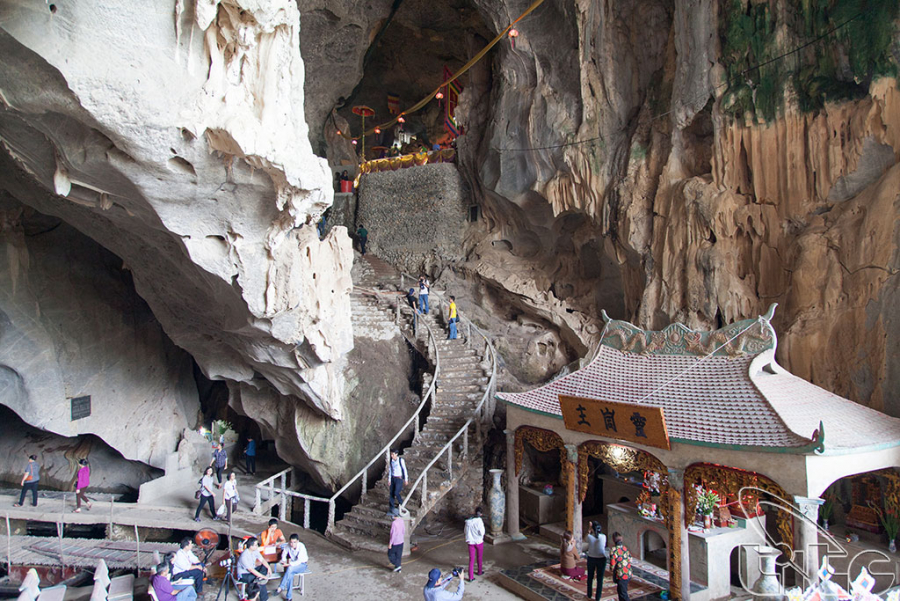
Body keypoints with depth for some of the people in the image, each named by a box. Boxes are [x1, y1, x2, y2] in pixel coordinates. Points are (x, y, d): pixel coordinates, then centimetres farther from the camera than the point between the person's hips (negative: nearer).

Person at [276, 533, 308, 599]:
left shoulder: (301, 546, -24)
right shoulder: (288, 545, -11)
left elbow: (299, 561, -27)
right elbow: (283, 555, 4)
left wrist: (289, 564, -36)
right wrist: (283, 561, -16)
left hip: (302, 565, -4)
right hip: (293, 564, 4)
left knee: (290, 568, -33)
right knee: (290, 574, -30)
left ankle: (281, 587, -24)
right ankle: (289, 596, -24)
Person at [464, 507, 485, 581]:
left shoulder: (468, 521, -4)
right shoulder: (479, 521, -19)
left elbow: (466, 531, 5)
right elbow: (481, 532, -18)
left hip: (471, 542, 3)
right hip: (479, 542, -3)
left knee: (471, 559, 7)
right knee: (479, 558, 20)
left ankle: (471, 577, 3)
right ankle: (479, 572, 38)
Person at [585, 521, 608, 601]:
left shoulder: (589, 536, -17)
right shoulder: (603, 536, -17)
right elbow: (604, 546, 3)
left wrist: (590, 530, 3)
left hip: (591, 559, 1)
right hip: (601, 559, -1)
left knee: (590, 578, 20)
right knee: (600, 579, 12)